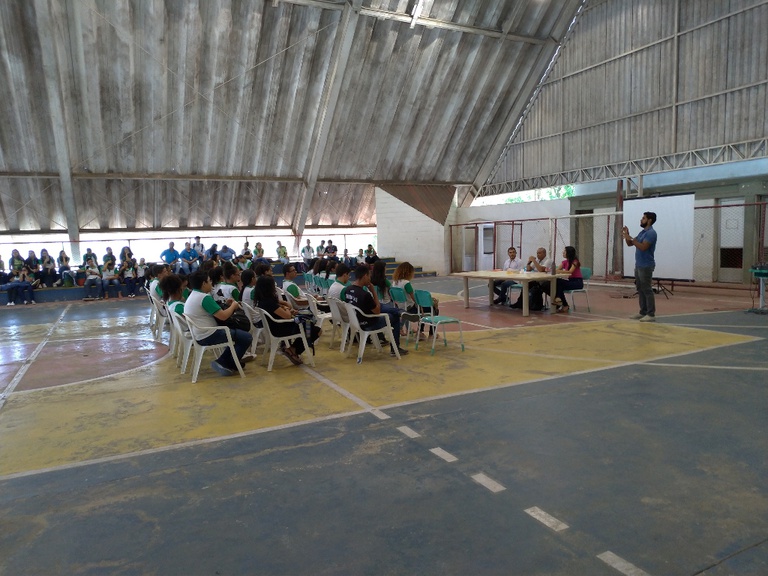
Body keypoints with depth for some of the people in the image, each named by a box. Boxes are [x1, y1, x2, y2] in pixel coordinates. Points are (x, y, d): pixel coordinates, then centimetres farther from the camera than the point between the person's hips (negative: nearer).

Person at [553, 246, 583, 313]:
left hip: (578, 282, -7)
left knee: (559, 282, -25)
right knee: (556, 282, -20)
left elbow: (570, 272, -27)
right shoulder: (565, 262, 9)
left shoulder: (575, 261, -12)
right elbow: (556, 270, 0)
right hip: (570, 281, 7)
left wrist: (559, 271, -34)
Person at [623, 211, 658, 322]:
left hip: (646, 266, -10)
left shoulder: (651, 233, -14)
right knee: (640, 289, 11)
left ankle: (651, 314, -4)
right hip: (638, 265, 10)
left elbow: (643, 247, -25)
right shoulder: (642, 232, 16)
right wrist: (627, 236, -1)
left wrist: (631, 238, -21)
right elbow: (630, 244, 17)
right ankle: (643, 312, 17)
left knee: (647, 290, -7)